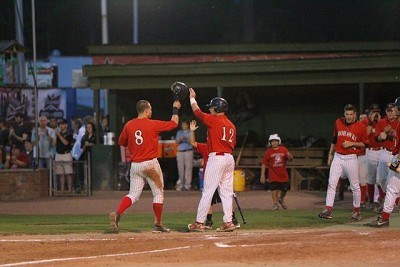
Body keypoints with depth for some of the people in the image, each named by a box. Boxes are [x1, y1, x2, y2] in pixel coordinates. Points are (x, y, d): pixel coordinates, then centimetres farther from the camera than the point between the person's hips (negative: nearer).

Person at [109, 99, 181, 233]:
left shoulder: (129, 125, 3)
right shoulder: (152, 124, -9)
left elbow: (121, 142, 13)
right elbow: (174, 123, 0)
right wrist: (175, 109, 15)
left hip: (135, 165, 4)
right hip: (150, 164, -4)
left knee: (133, 194, 8)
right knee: (158, 193, 9)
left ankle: (117, 214, -15)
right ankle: (157, 224, 9)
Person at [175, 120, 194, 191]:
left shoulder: (190, 132, 6)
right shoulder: (179, 132, 17)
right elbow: (177, 141, 8)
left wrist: (186, 139, -21)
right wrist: (180, 139, -12)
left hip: (188, 151, -3)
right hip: (180, 151, 3)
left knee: (188, 167, -10)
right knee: (180, 168, -1)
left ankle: (187, 185, -12)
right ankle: (181, 184, 6)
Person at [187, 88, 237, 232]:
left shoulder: (214, 120, -7)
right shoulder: (231, 125, 14)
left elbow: (197, 112, 4)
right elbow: (233, 143, 16)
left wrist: (192, 98, 20)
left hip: (216, 157, -8)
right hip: (230, 158, 8)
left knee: (208, 191, -6)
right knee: (226, 192, 9)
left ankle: (199, 222, -6)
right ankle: (228, 222, 6)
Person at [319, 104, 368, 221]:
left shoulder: (361, 127, -6)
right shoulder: (338, 123, 5)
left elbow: (365, 144, 0)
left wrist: (352, 143, -14)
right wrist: (330, 154, 18)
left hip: (351, 159, -3)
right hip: (337, 157, 3)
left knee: (355, 186, 4)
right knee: (332, 183, -8)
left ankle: (356, 211, 18)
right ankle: (328, 209, -11)